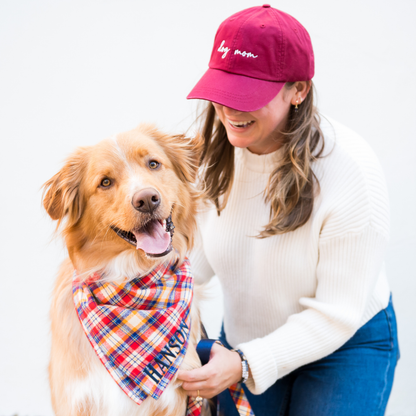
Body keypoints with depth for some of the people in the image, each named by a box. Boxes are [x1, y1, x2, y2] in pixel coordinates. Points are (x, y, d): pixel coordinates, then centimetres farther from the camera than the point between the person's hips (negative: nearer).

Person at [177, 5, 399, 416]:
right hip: (244, 338, 5)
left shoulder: (350, 172, -29)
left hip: (347, 346, -4)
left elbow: (337, 313, -25)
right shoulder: (218, 154, -10)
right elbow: (200, 253, -5)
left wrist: (247, 364, -30)